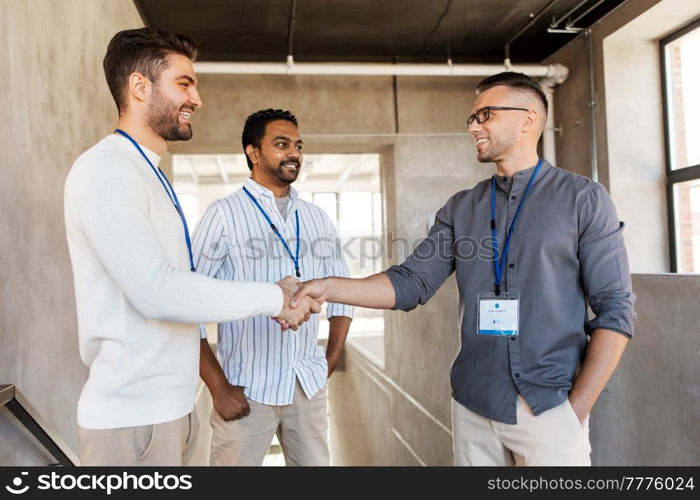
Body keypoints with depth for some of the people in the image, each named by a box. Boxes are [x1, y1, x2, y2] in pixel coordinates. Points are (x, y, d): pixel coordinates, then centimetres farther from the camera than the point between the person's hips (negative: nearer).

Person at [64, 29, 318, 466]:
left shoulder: (150, 173, 14)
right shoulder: (105, 168, -15)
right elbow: (156, 291, -25)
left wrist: (275, 299, 2)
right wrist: (272, 298, -16)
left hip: (167, 404, 9)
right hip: (134, 414, -9)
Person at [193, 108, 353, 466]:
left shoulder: (317, 218, 8)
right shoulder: (224, 215, -7)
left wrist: (332, 359, 8)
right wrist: (218, 388, -10)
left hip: (309, 386, 4)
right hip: (247, 391, -4)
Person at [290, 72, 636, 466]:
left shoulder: (582, 199, -3)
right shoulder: (461, 208, 8)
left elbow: (616, 310, -5)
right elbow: (412, 283, 1)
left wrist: (576, 410, -10)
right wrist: (329, 287, -12)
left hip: (548, 408, -3)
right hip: (472, 407, 4)